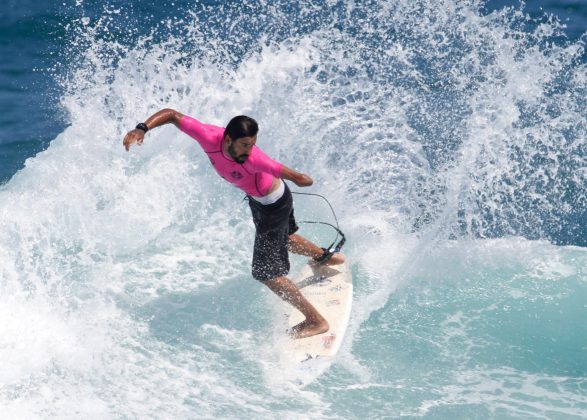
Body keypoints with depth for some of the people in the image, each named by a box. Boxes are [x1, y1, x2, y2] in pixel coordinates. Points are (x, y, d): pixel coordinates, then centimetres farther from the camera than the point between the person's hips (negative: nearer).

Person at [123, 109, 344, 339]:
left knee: (265, 273, -2)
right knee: (282, 238, 35)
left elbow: (304, 180, -39)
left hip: (273, 205, -7)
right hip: (257, 198, 7)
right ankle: (325, 256, 65)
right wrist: (142, 128, -32)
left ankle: (316, 321, 10)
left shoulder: (254, 159, -43)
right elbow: (172, 114, -22)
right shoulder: (209, 137, -31)